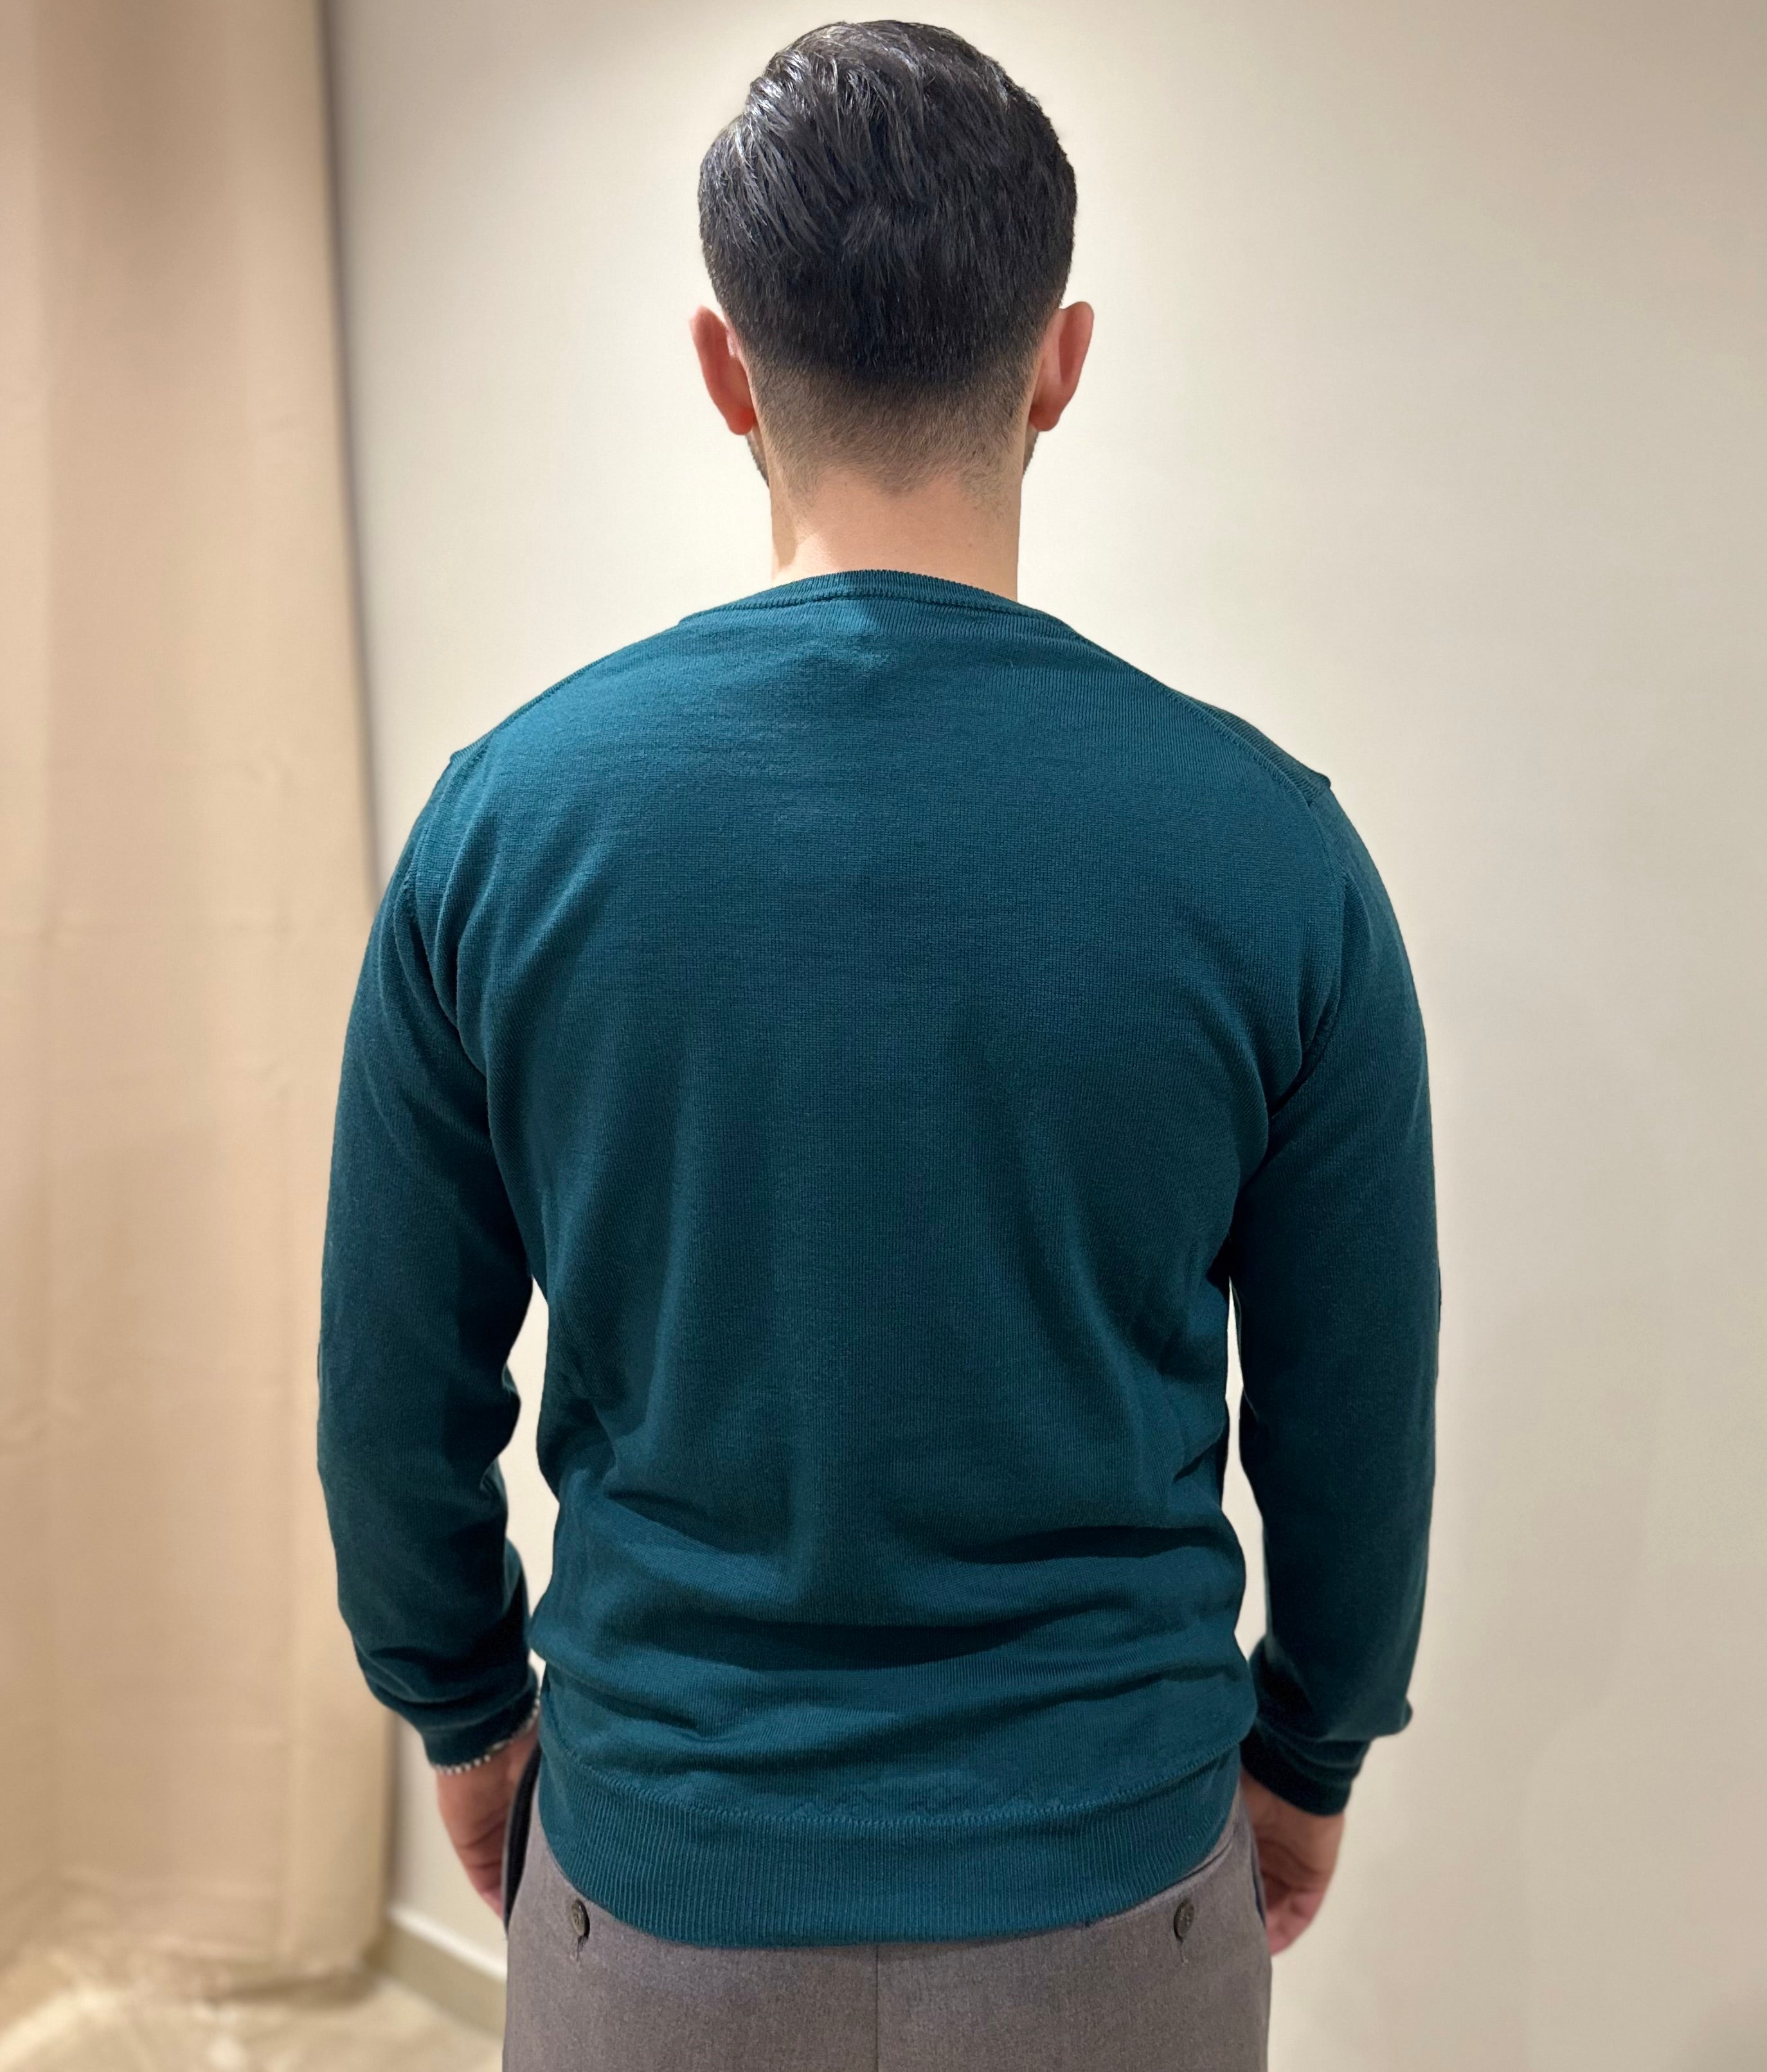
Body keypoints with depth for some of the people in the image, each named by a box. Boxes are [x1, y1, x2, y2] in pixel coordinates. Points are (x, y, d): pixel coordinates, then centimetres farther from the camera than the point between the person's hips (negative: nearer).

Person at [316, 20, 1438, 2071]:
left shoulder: (507, 810, -14)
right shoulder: (1263, 843, -16)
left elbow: (400, 1401, -5)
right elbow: (1352, 1430, -6)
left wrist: (468, 1714, 13)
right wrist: (1308, 1750, 13)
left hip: (658, 1894, 1)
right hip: (1106, 1895, 0)